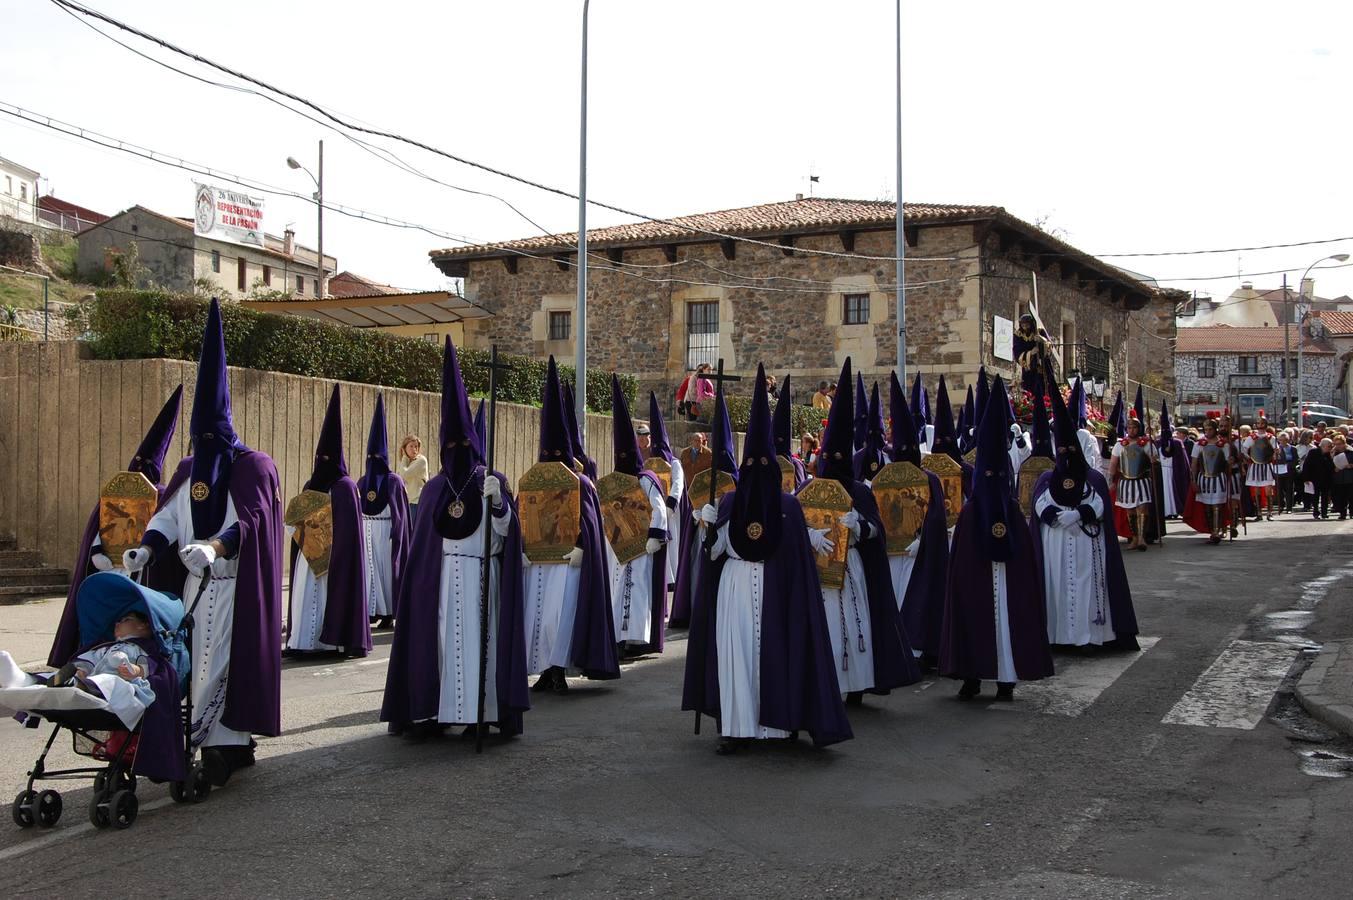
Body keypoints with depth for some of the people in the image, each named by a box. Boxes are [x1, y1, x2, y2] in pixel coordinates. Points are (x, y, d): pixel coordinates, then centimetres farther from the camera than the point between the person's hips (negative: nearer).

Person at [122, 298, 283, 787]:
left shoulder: (254, 467, -5)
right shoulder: (189, 468, 15)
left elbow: (251, 520, -16)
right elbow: (169, 515, 8)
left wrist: (215, 547, -33)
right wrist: (147, 548, -11)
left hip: (234, 583, -6)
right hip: (196, 581, 6)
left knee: (223, 659, -10)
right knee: (201, 659, 5)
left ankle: (219, 745, -8)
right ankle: (235, 743, 12)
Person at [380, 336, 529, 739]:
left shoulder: (493, 481, 3)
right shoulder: (433, 487, 12)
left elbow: (505, 530, -7)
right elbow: (422, 538, 15)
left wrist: (498, 502, -25)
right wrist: (416, 576, 10)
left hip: (481, 575, -2)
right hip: (441, 576, 2)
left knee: (479, 638, -4)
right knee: (440, 638, -1)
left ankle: (481, 711, 0)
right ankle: (435, 711, 3)